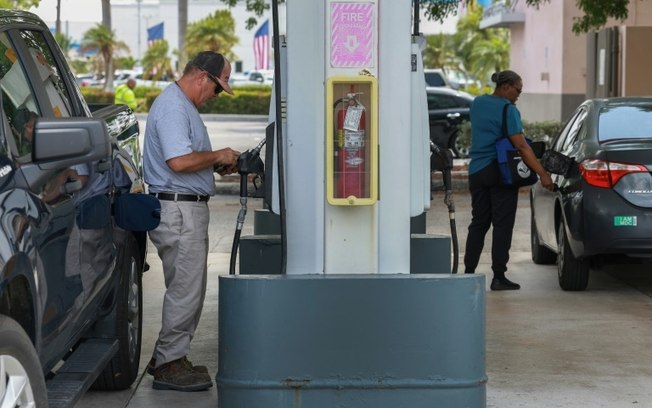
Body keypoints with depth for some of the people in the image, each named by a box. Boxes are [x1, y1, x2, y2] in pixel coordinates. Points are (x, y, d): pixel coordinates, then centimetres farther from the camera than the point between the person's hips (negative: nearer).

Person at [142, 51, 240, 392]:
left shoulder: (182, 105, 19)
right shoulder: (173, 107, -17)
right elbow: (179, 161, -27)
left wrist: (218, 165, 12)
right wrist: (217, 156, -13)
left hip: (189, 208, 11)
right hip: (179, 209, -11)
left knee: (187, 289, 15)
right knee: (186, 290, -6)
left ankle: (167, 357, 22)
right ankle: (169, 364, 0)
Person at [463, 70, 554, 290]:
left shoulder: (477, 104, 10)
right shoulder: (507, 109, -13)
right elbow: (521, 146, -19)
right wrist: (542, 174, -20)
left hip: (476, 171, 7)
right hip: (500, 171, -7)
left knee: (479, 222, 14)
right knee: (502, 225, -2)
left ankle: (469, 272, 12)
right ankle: (498, 276, -2)